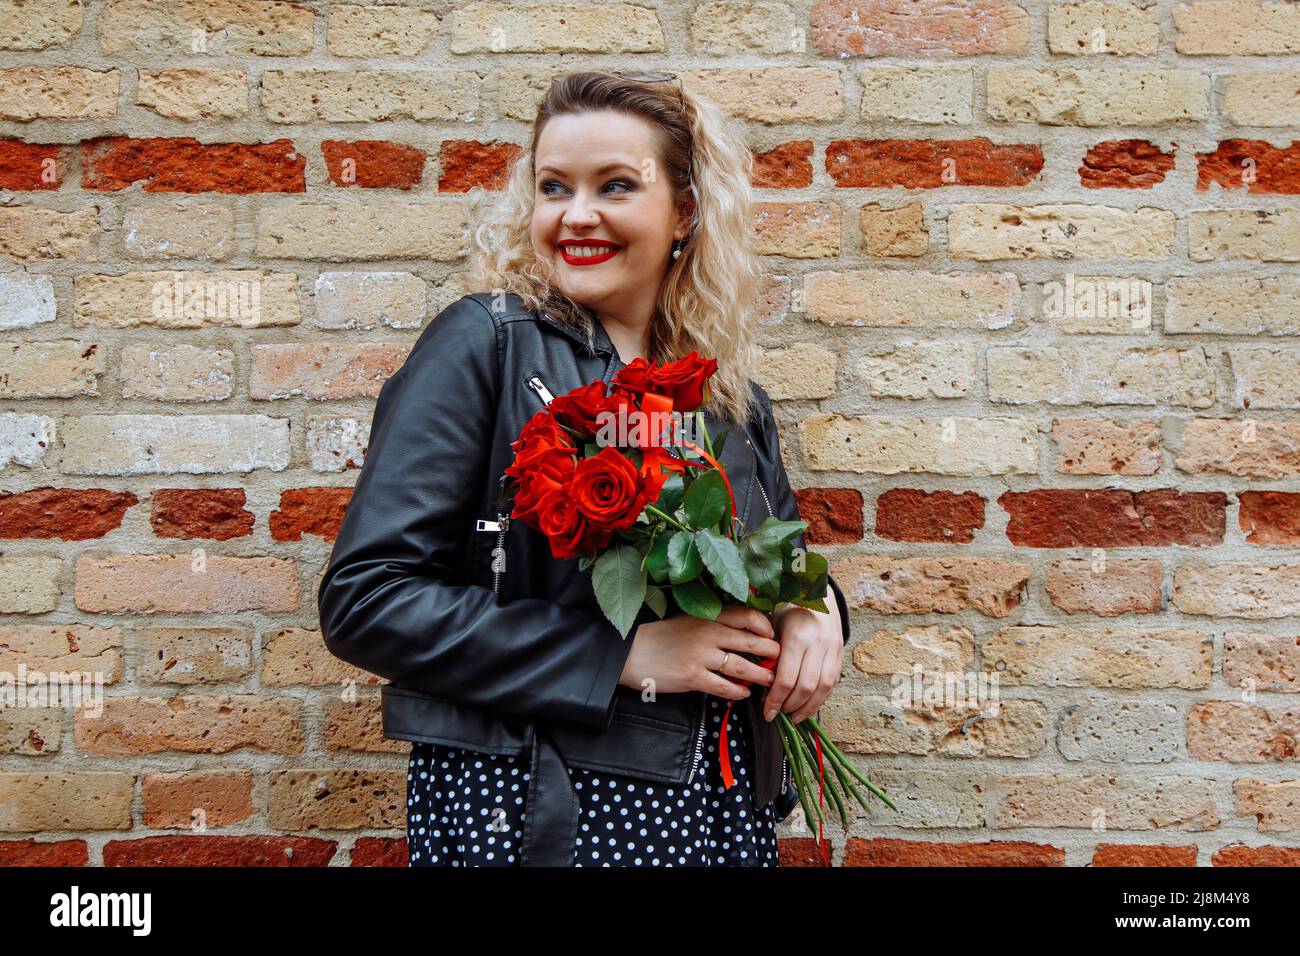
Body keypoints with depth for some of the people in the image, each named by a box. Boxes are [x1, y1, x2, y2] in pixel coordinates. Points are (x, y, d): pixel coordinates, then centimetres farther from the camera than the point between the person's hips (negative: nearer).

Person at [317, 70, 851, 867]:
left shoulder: (733, 397, 5)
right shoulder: (483, 344, -9)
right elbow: (365, 597, -16)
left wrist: (814, 612, -6)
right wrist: (624, 656, -19)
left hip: (722, 808, 5)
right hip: (527, 809, -5)